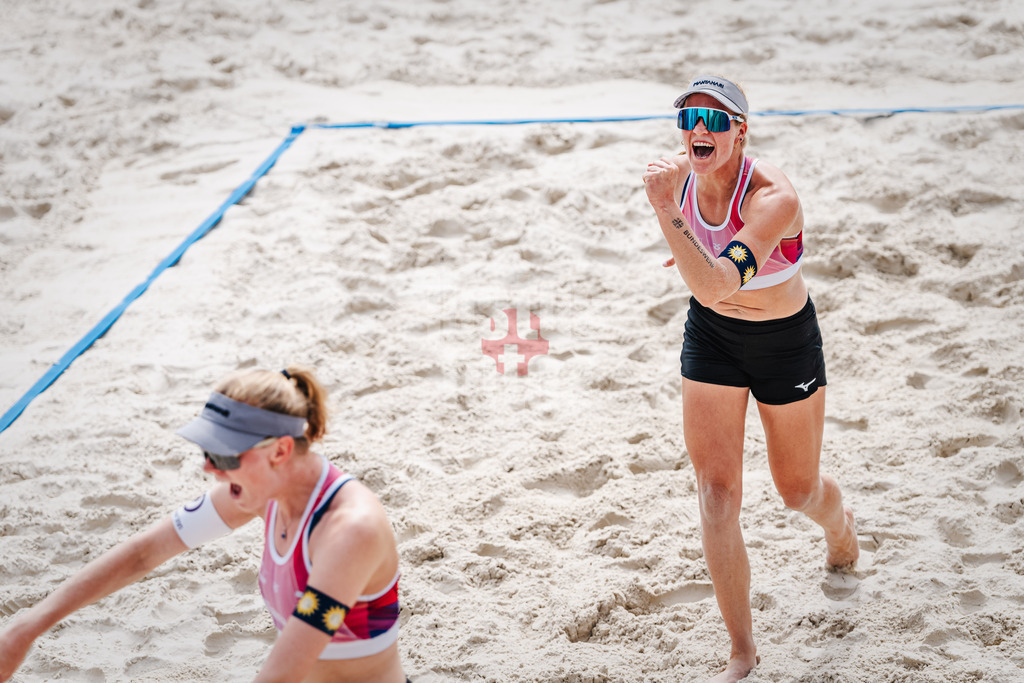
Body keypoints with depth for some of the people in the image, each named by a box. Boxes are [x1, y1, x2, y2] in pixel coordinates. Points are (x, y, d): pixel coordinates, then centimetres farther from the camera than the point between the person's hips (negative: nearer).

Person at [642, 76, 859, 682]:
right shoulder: (680, 174, -14)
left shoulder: (775, 197, -33)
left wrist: (667, 214, -48)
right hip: (711, 336, 4)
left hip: (786, 341, -4)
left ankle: (841, 524, 55)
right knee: (716, 490, -5)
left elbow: (715, 286, -45)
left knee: (798, 489, 14)